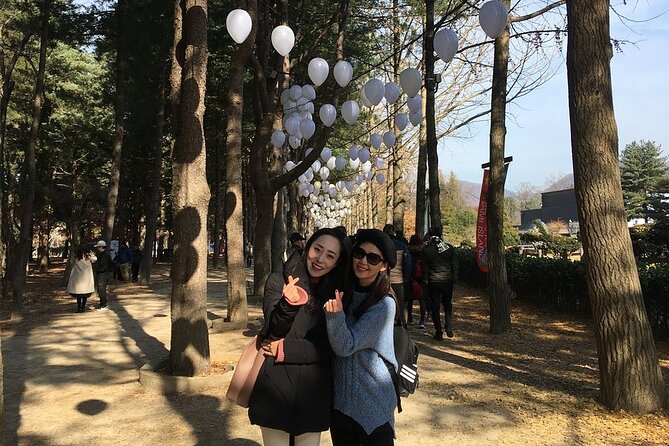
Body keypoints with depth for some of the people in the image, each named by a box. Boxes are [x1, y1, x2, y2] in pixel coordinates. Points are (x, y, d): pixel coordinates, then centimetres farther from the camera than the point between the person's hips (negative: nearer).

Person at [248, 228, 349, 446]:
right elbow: (275, 330, -13)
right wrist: (289, 303, -32)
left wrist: (284, 348, -11)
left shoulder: (336, 295, 1)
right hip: (276, 386, -1)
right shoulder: (278, 281, -4)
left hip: (314, 390, 2)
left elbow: (329, 348, -3)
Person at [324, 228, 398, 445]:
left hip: (372, 403, -5)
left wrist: (336, 313, -38)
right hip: (339, 397, 6)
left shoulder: (384, 304, -16)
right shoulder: (345, 293, 1)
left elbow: (346, 346, -21)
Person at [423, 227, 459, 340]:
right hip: (447, 281, 2)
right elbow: (455, 264, 2)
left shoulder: (426, 249, -6)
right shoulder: (449, 247, -1)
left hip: (433, 282, -2)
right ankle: (449, 327, 7)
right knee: (447, 305, 19)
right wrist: (454, 278, 9)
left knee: (435, 307, 6)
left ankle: (439, 332, 6)